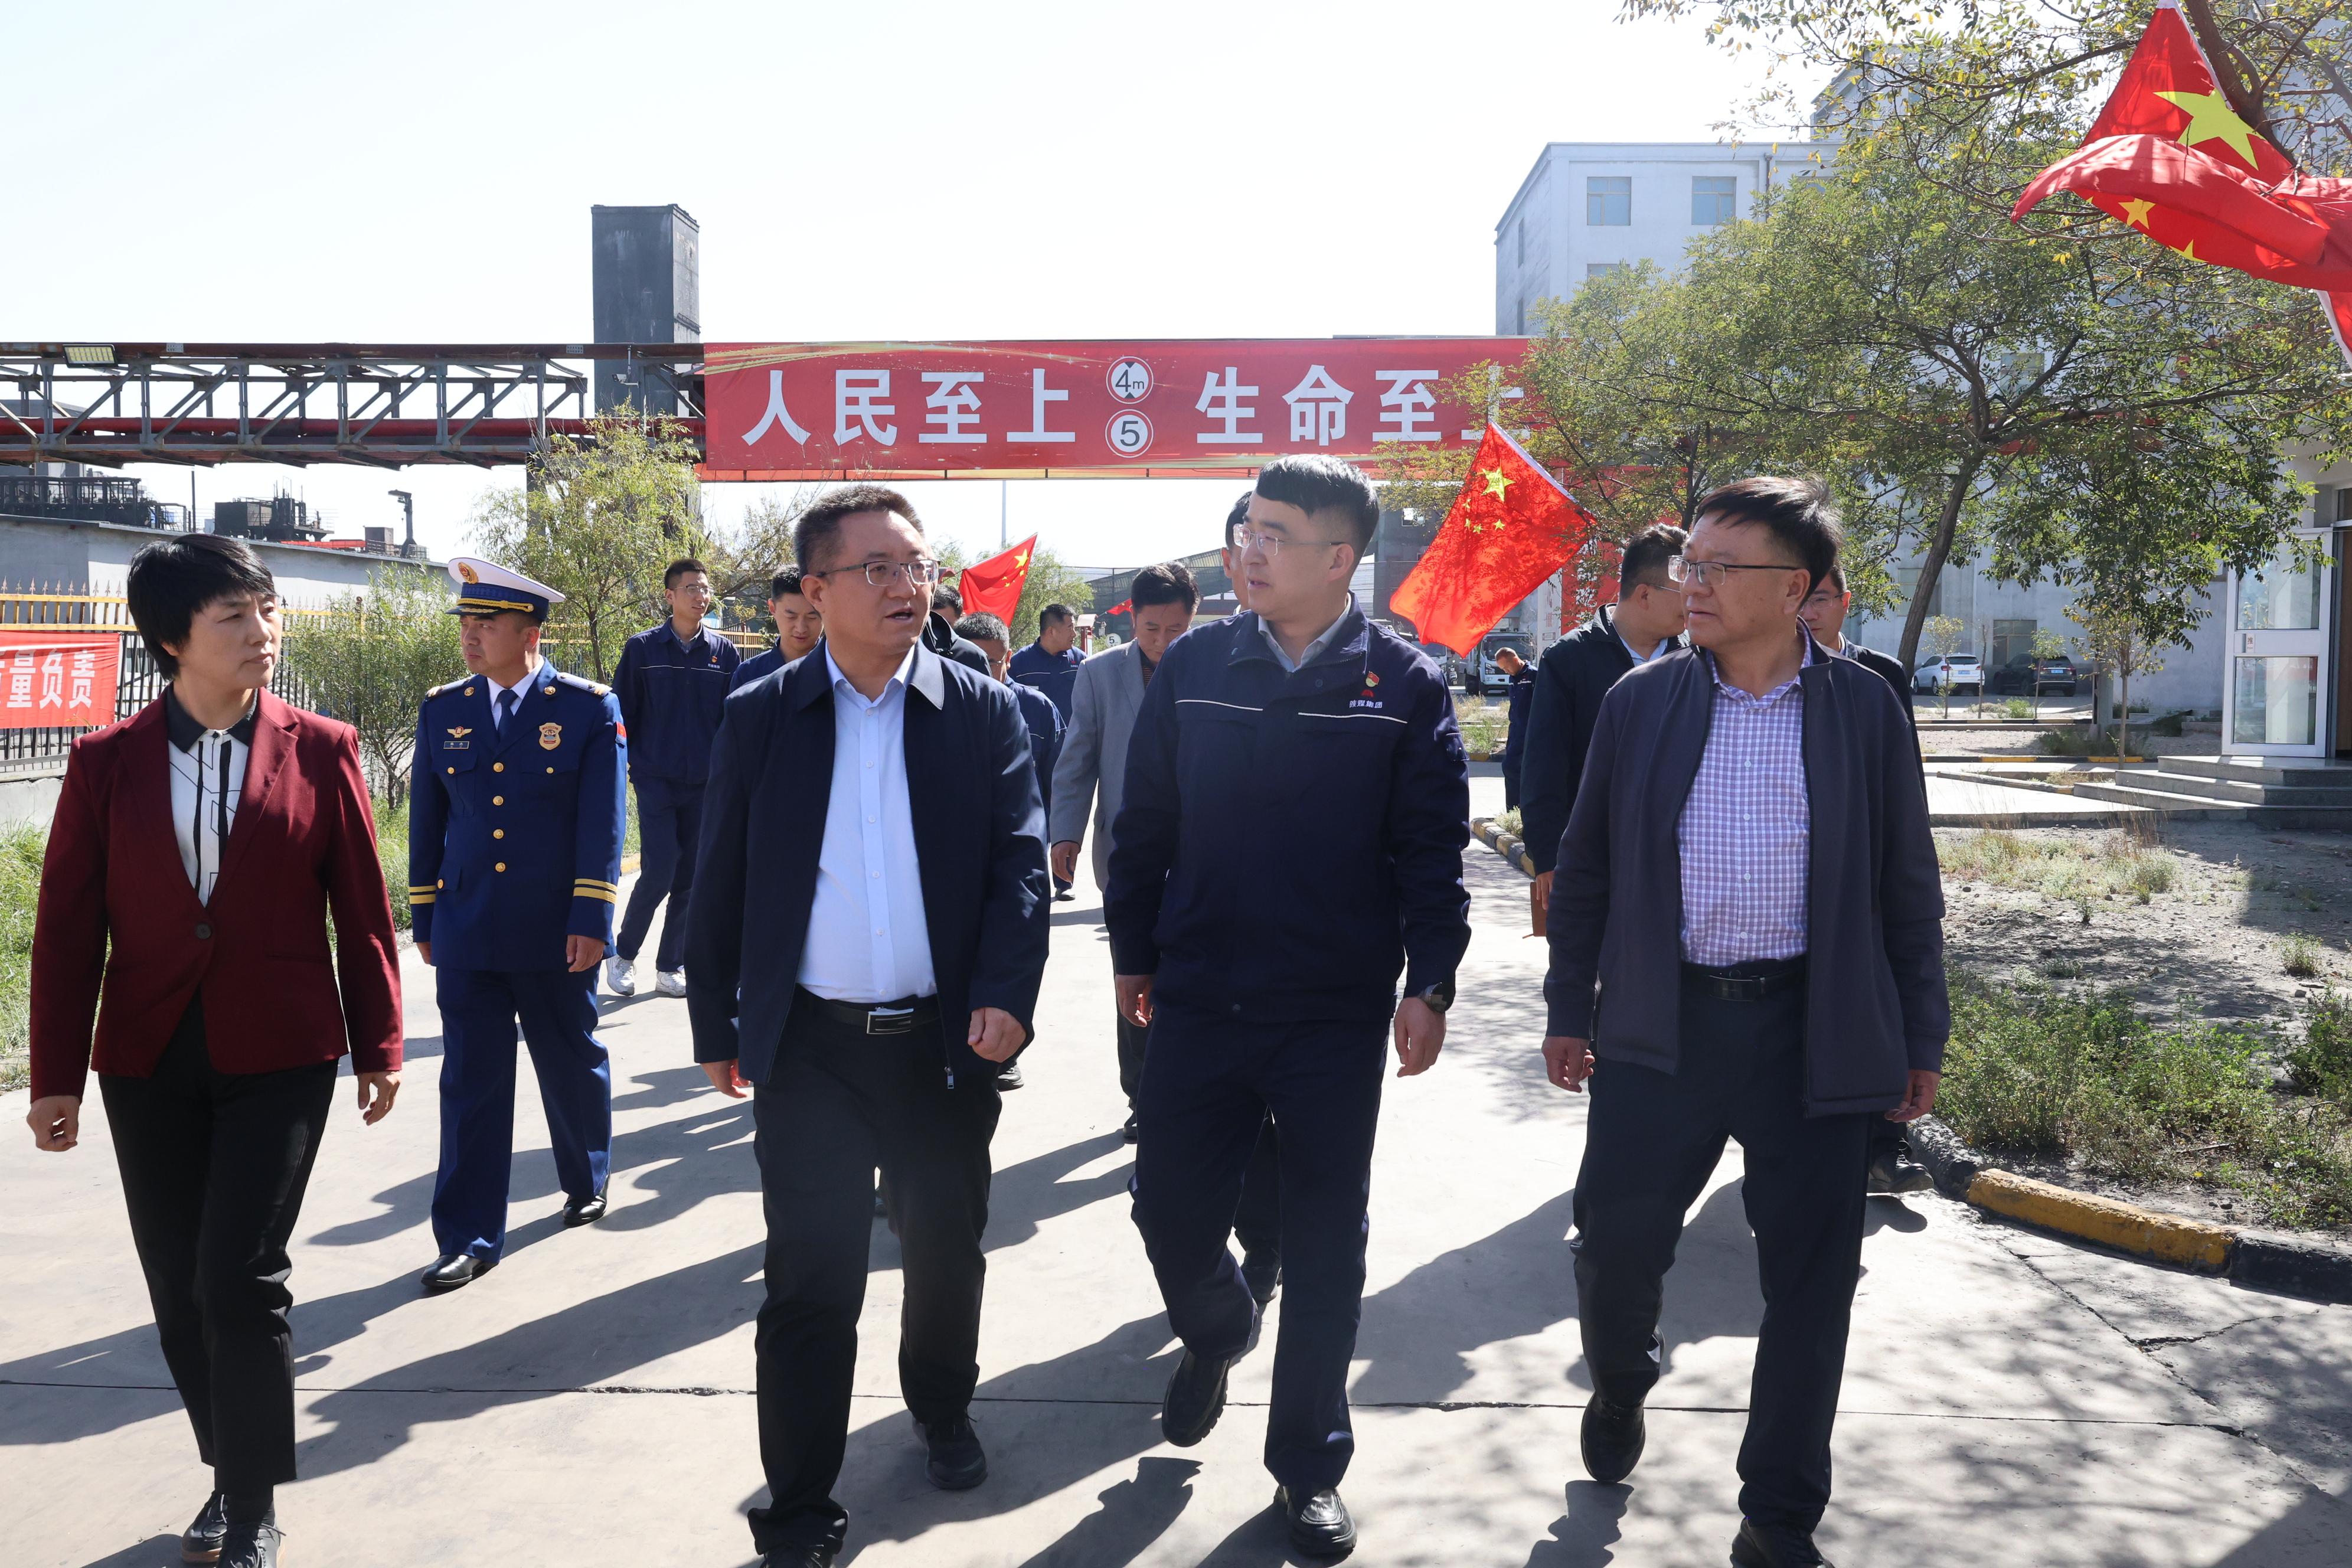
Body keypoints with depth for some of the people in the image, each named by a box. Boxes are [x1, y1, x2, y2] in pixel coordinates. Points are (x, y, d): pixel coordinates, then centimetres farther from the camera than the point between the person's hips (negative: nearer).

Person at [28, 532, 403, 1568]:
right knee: (179, 1290, 11)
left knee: (239, 1282, -7)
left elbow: (362, 908, 1)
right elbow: (67, 928, 3)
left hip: (277, 1057, -2)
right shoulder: (106, 764, 1)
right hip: (149, 1063, 3)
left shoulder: (319, 751, -3)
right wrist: (56, 1077, 3)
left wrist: (378, 1045, 3)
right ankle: (231, 1471, 32)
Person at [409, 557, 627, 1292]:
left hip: (555, 935, -2)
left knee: (572, 1066, 14)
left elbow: (603, 824, -9)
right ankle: (469, 1238, 9)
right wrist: (424, 920, 10)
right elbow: (427, 822, 10)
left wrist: (590, 922, -14)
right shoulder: (442, 709, 4)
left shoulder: (590, 708, -6)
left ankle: (587, 1181, 38)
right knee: (470, 1085, 2)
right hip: (467, 934, 2)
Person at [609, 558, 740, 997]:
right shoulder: (642, 648, 0)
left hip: (706, 786, 2)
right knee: (658, 874, -9)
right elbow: (621, 715, 3)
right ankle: (623, 954, 13)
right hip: (656, 782, -2)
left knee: (691, 880, 5)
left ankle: (669, 967, 18)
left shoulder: (724, 652, 5)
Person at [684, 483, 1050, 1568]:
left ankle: (943, 1410, 46)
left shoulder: (985, 713, 0)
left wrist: (1007, 995, -18)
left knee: (947, 1253, 18)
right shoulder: (760, 718, 1)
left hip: (946, 1042, 1)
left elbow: (1021, 864, -5)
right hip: (809, 1049, -1)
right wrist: (715, 1027, 6)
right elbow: (722, 883, 5)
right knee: (810, 1284, 4)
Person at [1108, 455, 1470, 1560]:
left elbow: (1432, 848, -2)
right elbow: (1144, 821, 6)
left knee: (1324, 1248, 8)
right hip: (1199, 1002, 2)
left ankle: (1309, 1468, 27)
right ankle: (1213, 1337, 45)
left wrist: (1429, 985, -8)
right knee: (1171, 1210, 10)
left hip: (1339, 1015, -2)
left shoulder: (1404, 684, -4)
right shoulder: (1195, 666, 1)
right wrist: (1132, 953, 8)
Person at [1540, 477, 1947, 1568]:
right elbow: (1585, 867, 7)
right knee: (1617, 1247, 5)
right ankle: (1619, 1387, 40)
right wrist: (1569, 1010, 7)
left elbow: (1908, 886, 5)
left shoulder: (1863, 710, 0)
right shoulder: (1639, 702, 2)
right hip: (1661, 1026, 1)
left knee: (1809, 1282, 7)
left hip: (1815, 1032, 0)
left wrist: (1922, 1039, 6)